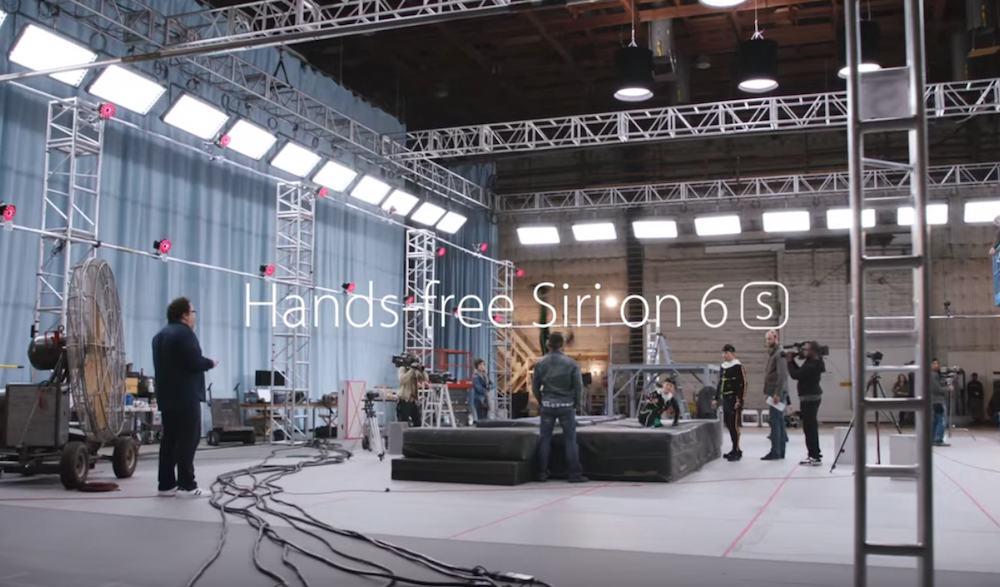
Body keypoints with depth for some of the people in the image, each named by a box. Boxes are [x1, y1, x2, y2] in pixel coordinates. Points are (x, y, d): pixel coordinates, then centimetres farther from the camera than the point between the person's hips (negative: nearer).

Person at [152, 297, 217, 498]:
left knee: (169, 440, 9)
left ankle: (166, 485, 9)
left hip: (166, 396, 9)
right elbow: (195, 362, -20)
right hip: (186, 396, -9)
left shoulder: (160, 335, 18)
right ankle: (186, 485, -9)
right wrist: (210, 363, -1)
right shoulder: (184, 333, -12)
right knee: (188, 440, -7)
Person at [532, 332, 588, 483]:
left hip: (547, 405, 2)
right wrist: (576, 403, 9)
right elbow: (578, 386, -7)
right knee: (570, 439, 3)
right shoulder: (571, 363, -8)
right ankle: (574, 474, 3)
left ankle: (542, 473, 11)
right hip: (566, 405, -2)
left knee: (545, 439, 9)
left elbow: (535, 387, 3)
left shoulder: (540, 363, -2)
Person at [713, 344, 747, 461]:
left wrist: (740, 400, -21)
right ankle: (735, 449, 21)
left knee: (734, 425, -9)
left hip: (734, 400, -9)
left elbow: (743, 384, -16)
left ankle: (737, 451, -5)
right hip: (725, 400, 9)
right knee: (728, 425, 11)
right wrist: (716, 399, 22)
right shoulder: (723, 367, 16)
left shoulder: (738, 367, -11)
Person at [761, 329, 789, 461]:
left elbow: (782, 375, -20)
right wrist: (768, 392, 17)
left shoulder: (779, 354, -12)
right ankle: (780, 451, 11)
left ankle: (775, 452, -9)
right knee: (779, 422, 9)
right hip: (773, 393, 10)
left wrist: (778, 393, -23)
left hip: (777, 393, -10)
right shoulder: (772, 354, 19)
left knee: (774, 422, -10)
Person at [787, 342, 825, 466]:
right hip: (810, 397, 11)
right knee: (811, 427, 17)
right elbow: (800, 372, 17)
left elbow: (795, 375, -21)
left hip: (810, 398, -11)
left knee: (809, 427, -8)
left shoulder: (812, 366, -23)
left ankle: (815, 456, -6)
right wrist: (793, 361, 7)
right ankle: (815, 454, 25)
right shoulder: (812, 363, 10)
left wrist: (790, 361, -10)